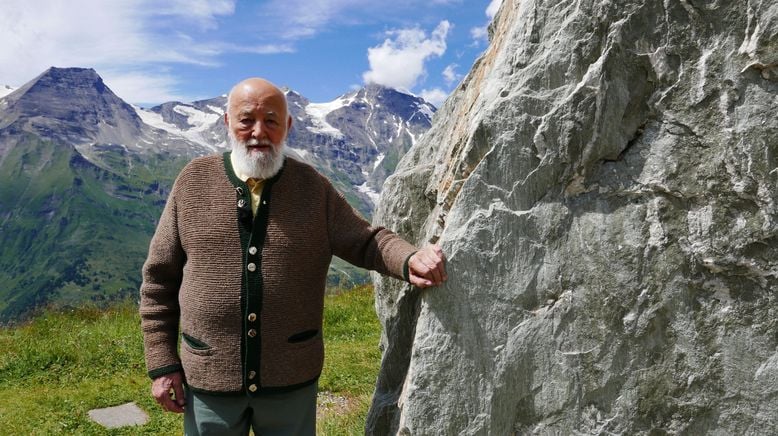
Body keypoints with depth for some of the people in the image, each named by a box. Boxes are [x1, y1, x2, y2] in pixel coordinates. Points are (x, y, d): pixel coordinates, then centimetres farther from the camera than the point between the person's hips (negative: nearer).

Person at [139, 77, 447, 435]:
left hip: (292, 380, 0)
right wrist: (162, 364, 1)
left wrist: (409, 259, -23)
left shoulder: (313, 187, -2)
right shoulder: (193, 182, -2)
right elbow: (159, 278, 2)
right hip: (208, 382, 0)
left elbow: (365, 241, 0)